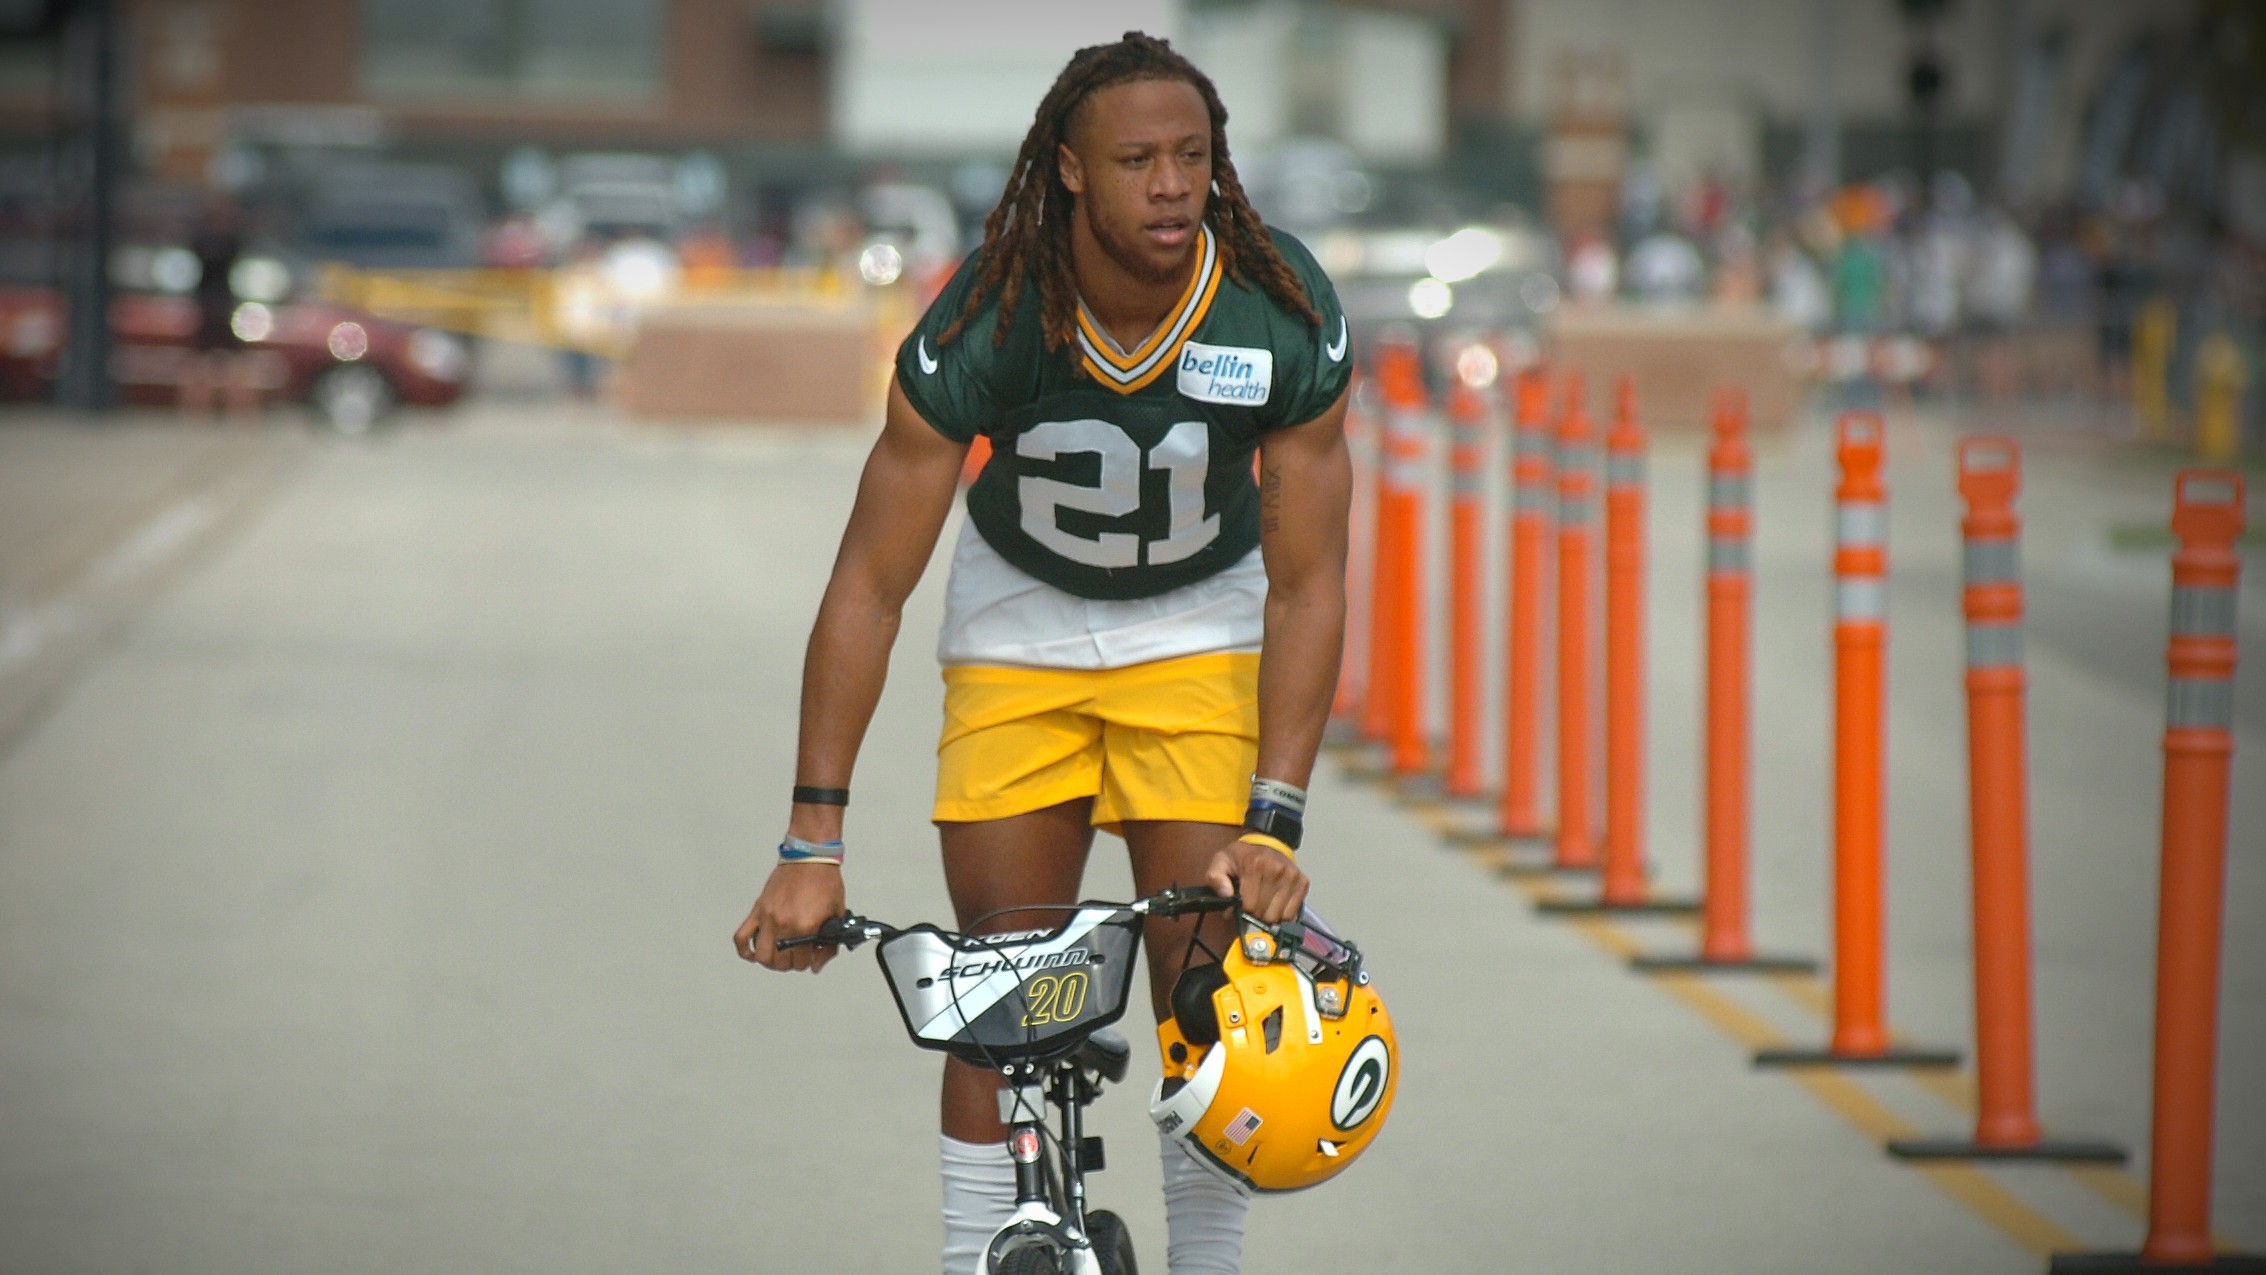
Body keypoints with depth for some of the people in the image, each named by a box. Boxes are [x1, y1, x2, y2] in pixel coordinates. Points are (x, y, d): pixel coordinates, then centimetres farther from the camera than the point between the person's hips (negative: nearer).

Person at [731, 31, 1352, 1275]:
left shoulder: (1287, 318, -25)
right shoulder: (980, 326, -28)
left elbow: (1306, 587, -17)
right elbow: (869, 585, -22)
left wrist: (1275, 822, -25)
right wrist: (812, 844, -25)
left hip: (1200, 629, 0)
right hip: (1018, 627, 0)